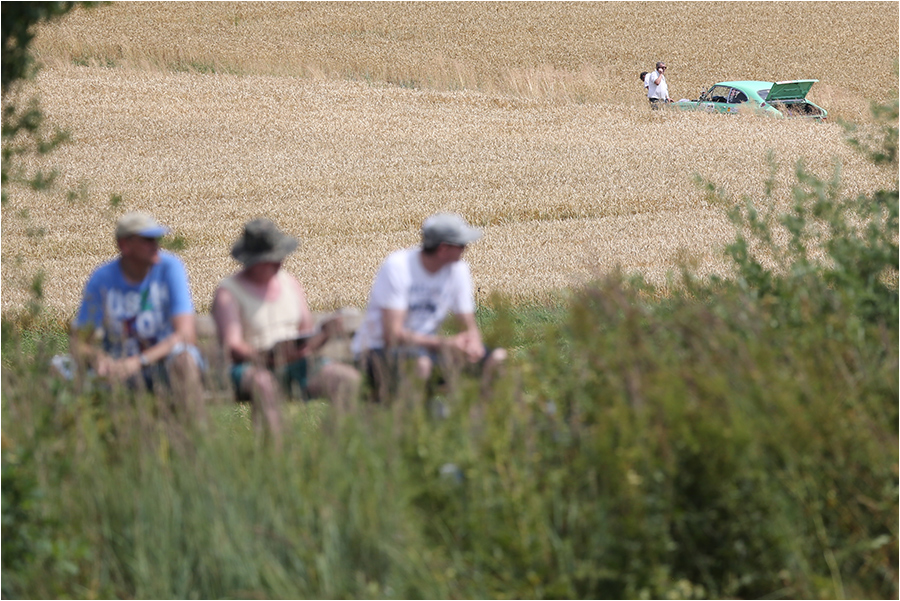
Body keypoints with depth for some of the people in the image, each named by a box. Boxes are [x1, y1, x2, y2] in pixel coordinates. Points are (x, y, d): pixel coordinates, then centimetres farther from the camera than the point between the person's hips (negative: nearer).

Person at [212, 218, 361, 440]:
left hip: (295, 365, 5)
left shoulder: (290, 283, 18)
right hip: (253, 368, -5)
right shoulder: (228, 291, -1)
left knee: (347, 378, -21)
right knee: (263, 383, -42)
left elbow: (308, 337, 16)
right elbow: (232, 349, -13)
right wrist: (269, 356, -31)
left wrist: (324, 332, -8)